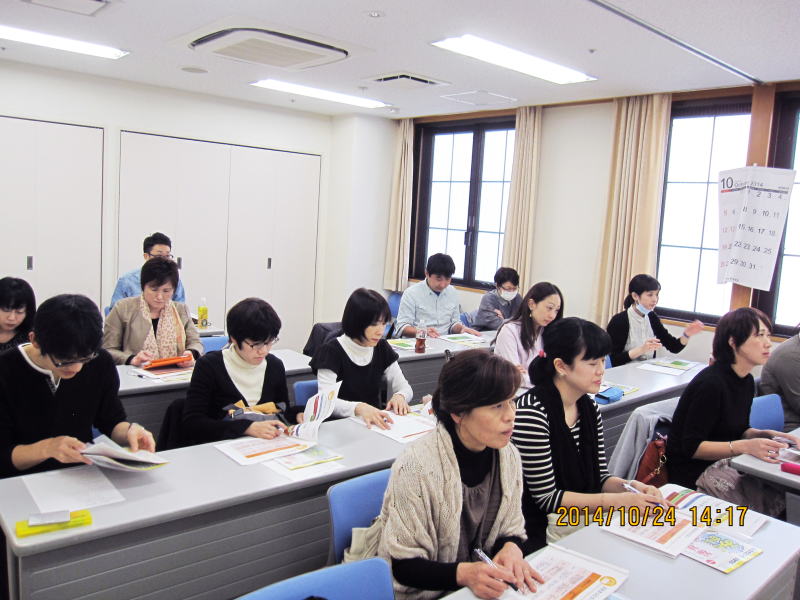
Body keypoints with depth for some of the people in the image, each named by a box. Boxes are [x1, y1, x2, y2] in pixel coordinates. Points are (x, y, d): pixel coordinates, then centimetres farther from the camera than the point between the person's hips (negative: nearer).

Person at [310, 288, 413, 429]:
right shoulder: (332, 352, -13)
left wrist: (400, 396, -15)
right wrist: (359, 408, -40)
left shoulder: (382, 348, 5)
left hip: (375, 423, 5)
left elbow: (404, 387, 9)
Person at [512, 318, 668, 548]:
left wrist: (629, 486, -12)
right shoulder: (532, 411, -21)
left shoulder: (589, 408, 3)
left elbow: (600, 477, 10)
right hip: (538, 530, -7)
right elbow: (546, 497, -19)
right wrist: (619, 500, -20)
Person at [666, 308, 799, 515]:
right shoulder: (711, 383, -21)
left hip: (723, 462, 8)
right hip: (695, 473, -8)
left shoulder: (746, 382, 6)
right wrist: (745, 446, -27)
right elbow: (691, 447, -19)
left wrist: (764, 435, -3)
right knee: (777, 503, -18)